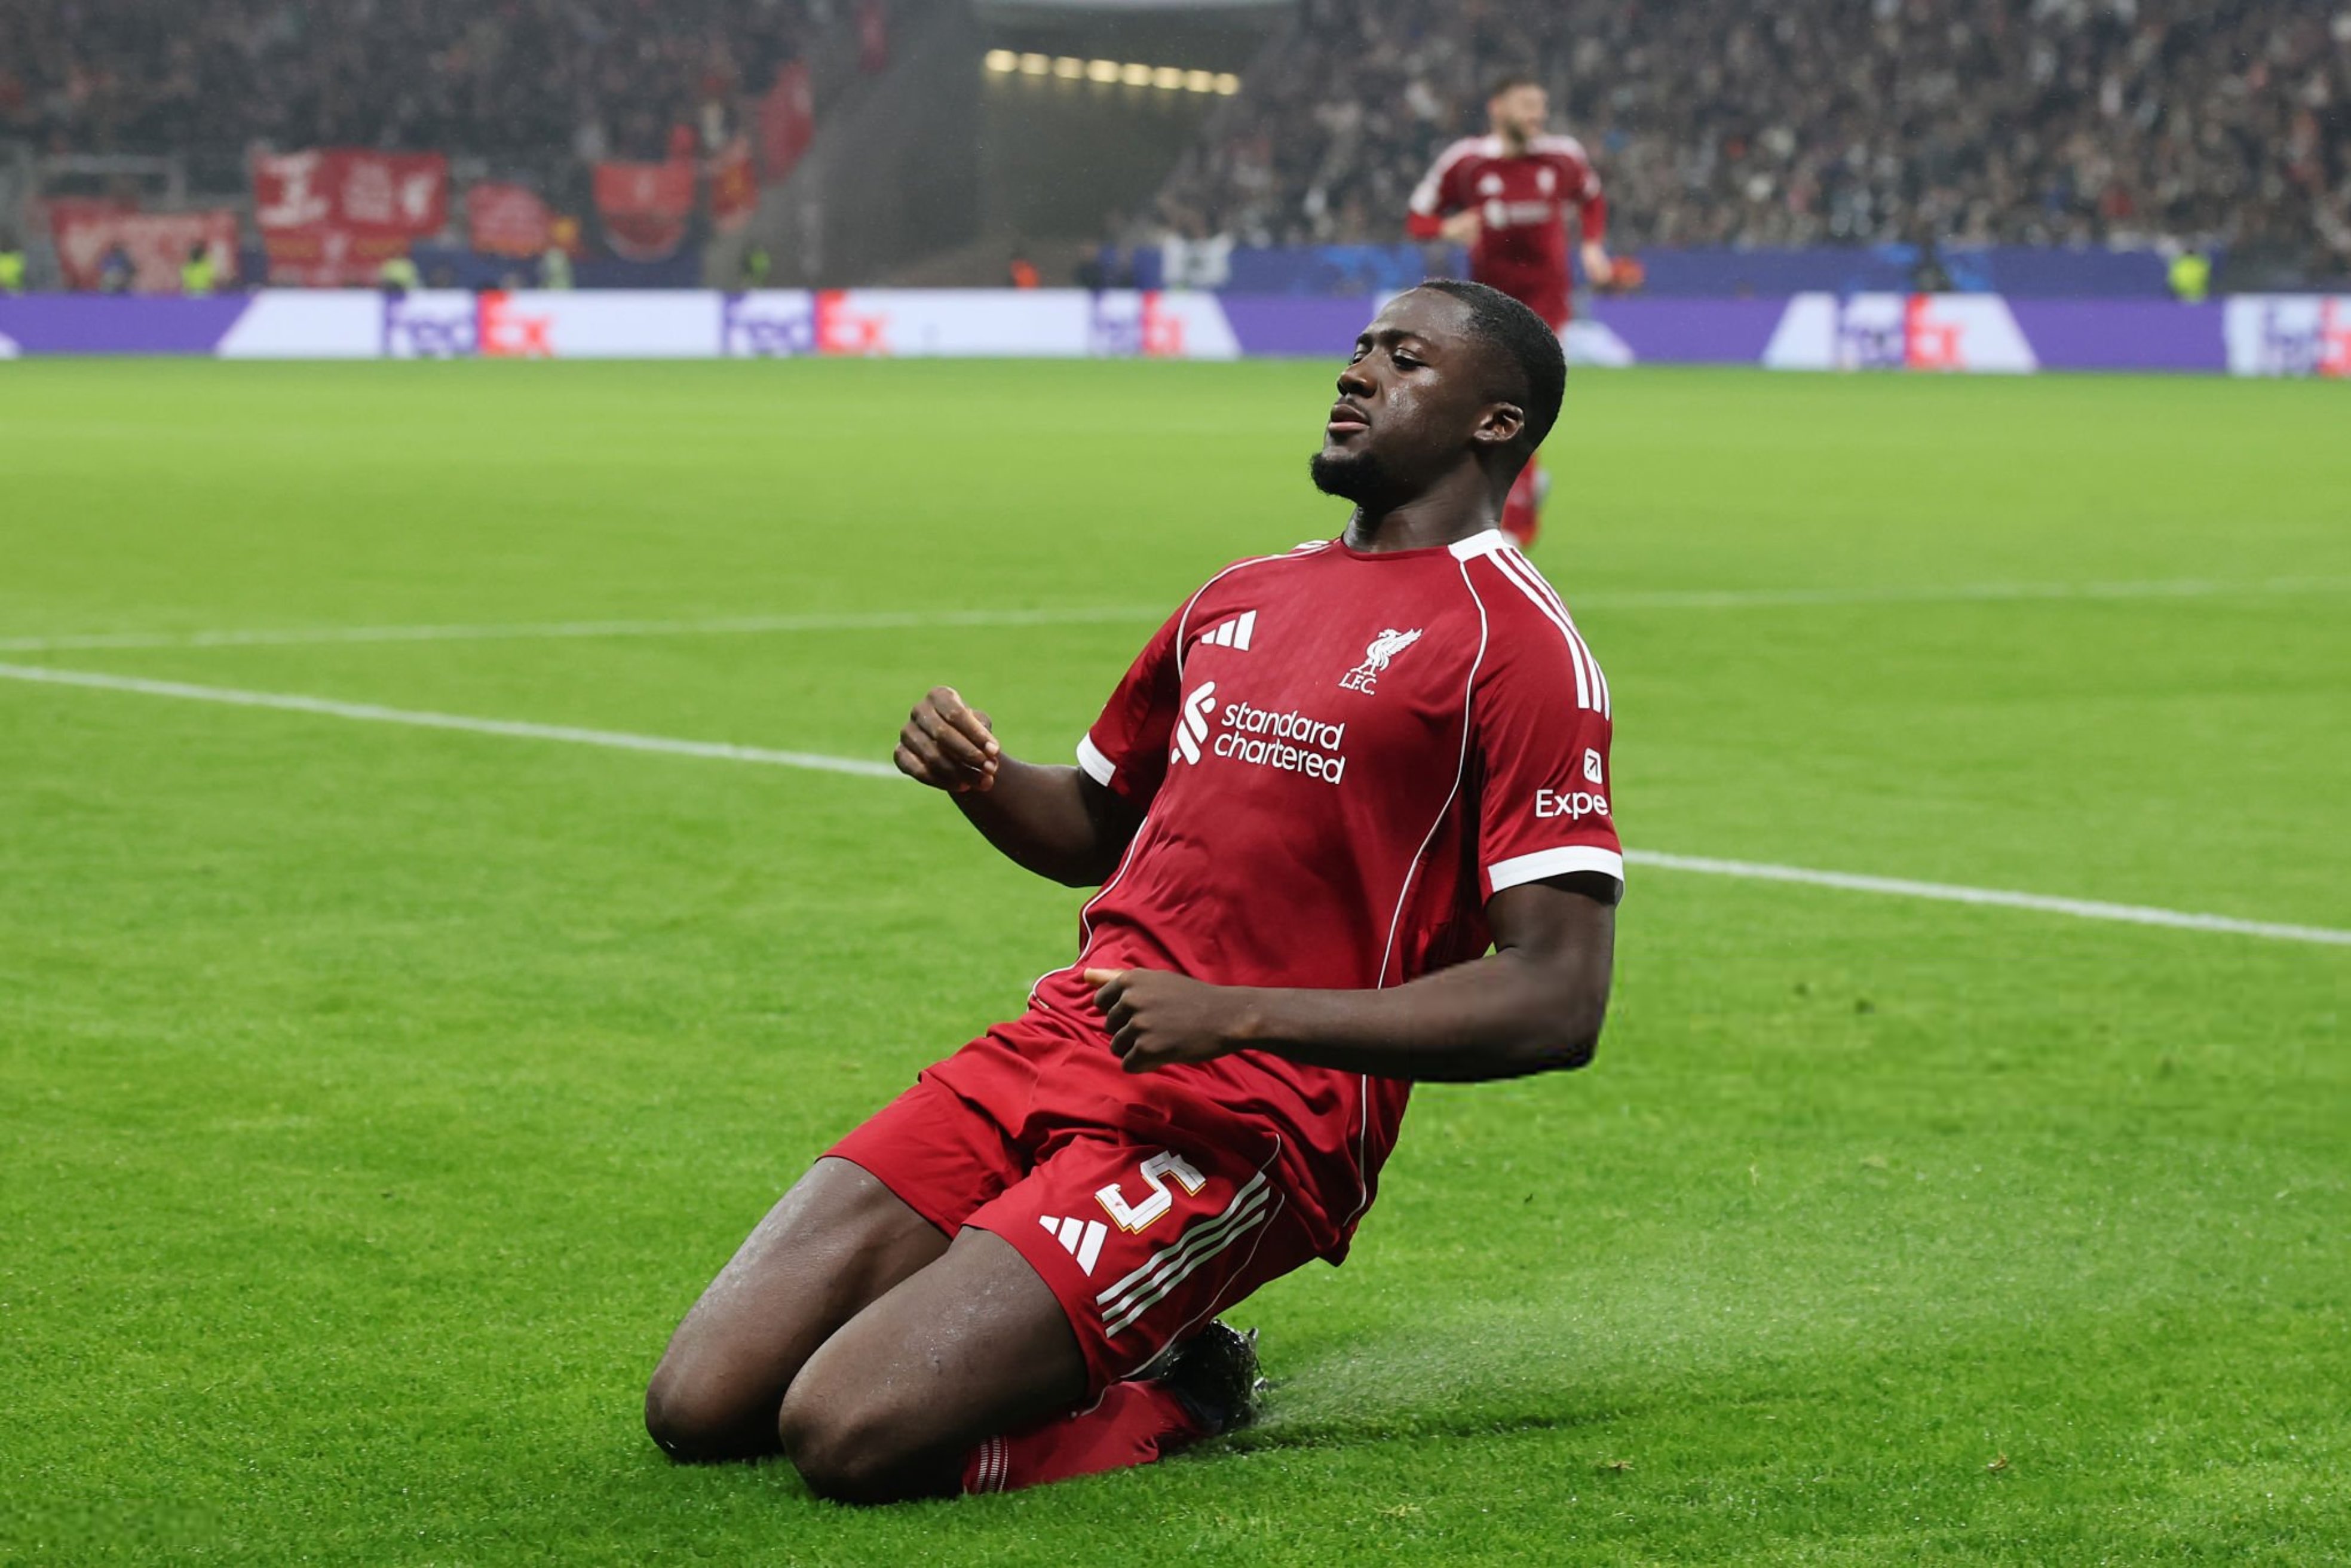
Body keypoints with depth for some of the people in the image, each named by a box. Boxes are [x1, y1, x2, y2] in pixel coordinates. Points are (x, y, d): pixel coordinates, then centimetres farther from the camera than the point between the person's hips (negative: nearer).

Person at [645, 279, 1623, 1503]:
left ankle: (1174, 1399, 1)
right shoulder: (1240, 597, 21)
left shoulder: (1514, 643, -4)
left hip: (1245, 1120, -7)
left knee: (852, 1434, -24)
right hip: (1053, 1045, 7)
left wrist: (1237, 1017, -20)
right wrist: (973, 773, 10)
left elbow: (1558, 1006, -13)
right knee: (698, 1407, -7)